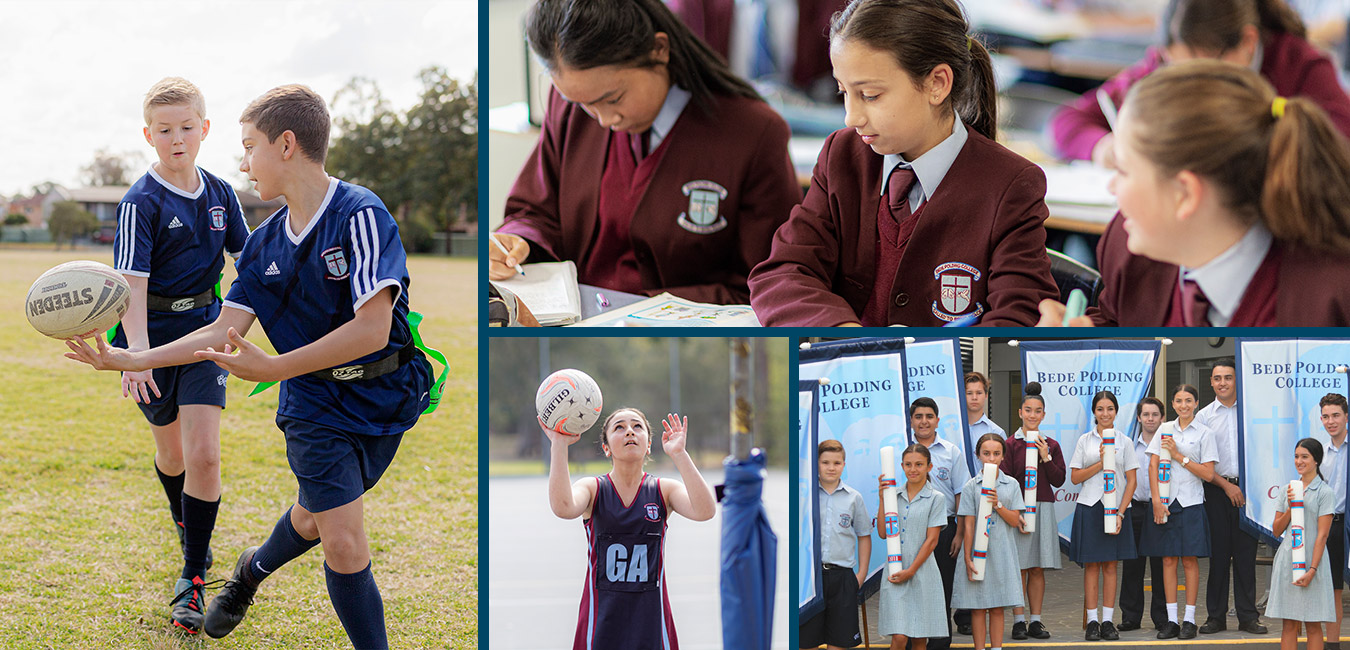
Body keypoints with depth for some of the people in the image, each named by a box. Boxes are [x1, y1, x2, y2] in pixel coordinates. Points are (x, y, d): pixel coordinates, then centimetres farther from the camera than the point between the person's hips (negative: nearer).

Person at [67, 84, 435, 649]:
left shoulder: (360, 215, -20)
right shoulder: (265, 243, 1)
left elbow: (372, 330, -27)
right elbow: (223, 332, 2)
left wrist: (271, 369, -28)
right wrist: (129, 361, -5)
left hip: (386, 396, -3)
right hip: (315, 404, 3)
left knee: (315, 519, 15)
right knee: (343, 545, -11)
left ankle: (253, 570, 47)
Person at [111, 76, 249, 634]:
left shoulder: (220, 194, 0)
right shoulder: (142, 202, -14)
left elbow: (246, 259, 13)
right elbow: (133, 281, -23)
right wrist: (136, 354, -34)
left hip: (203, 332, 2)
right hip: (153, 336, -2)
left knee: (204, 454, -12)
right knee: (170, 449, 16)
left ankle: (193, 578, -6)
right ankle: (184, 523, 48)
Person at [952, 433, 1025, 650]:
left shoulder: (1011, 485, 5)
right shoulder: (971, 487, -1)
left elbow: (1015, 521, 2)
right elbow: (968, 525, -3)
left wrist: (997, 505, -14)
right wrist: (967, 558, -7)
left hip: (1002, 553, 2)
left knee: (997, 608, 6)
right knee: (978, 607, 2)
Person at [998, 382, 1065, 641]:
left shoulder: (1051, 445, 10)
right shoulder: (1010, 444, -1)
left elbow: (1059, 480, 5)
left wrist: (1046, 457, -7)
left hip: (1043, 510, 3)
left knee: (1038, 569, 5)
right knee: (1019, 567, -3)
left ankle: (1036, 621, 10)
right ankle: (1019, 621, 2)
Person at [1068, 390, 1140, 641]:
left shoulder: (1124, 442, 6)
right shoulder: (1085, 440, 7)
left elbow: (1131, 481, 3)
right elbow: (1075, 477, 2)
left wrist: (1120, 513, -6)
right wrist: (1101, 463, -11)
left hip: (1115, 508, 0)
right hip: (1089, 507, 0)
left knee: (1110, 565, 1)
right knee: (1091, 565, -1)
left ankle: (1108, 621, 4)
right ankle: (1092, 622, 1)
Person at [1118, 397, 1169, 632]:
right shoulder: (1129, 445, 10)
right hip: (1135, 507, 2)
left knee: (1161, 563, -1)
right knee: (1132, 563, 2)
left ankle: (1161, 617, 6)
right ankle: (1131, 616, 9)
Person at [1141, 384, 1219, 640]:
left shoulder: (1204, 433, 2)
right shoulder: (1164, 429, 9)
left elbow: (1208, 474, -5)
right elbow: (1153, 466, 4)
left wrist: (1179, 456, -9)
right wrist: (1156, 500, -7)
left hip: (1191, 503, -2)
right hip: (1166, 502, 2)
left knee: (1189, 560, -2)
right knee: (1168, 559, 1)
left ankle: (1189, 619, 3)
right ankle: (1171, 620, 4)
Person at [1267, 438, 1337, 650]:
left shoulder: (1325, 492, -3)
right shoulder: (1288, 490, 12)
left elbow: (1322, 535, -8)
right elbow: (1276, 530, 11)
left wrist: (1312, 570, -15)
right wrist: (1290, 507, -5)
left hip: (1311, 559, -4)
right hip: (1287, 559, 4)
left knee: (1313, 624, -1)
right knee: (1289, 624, 3)